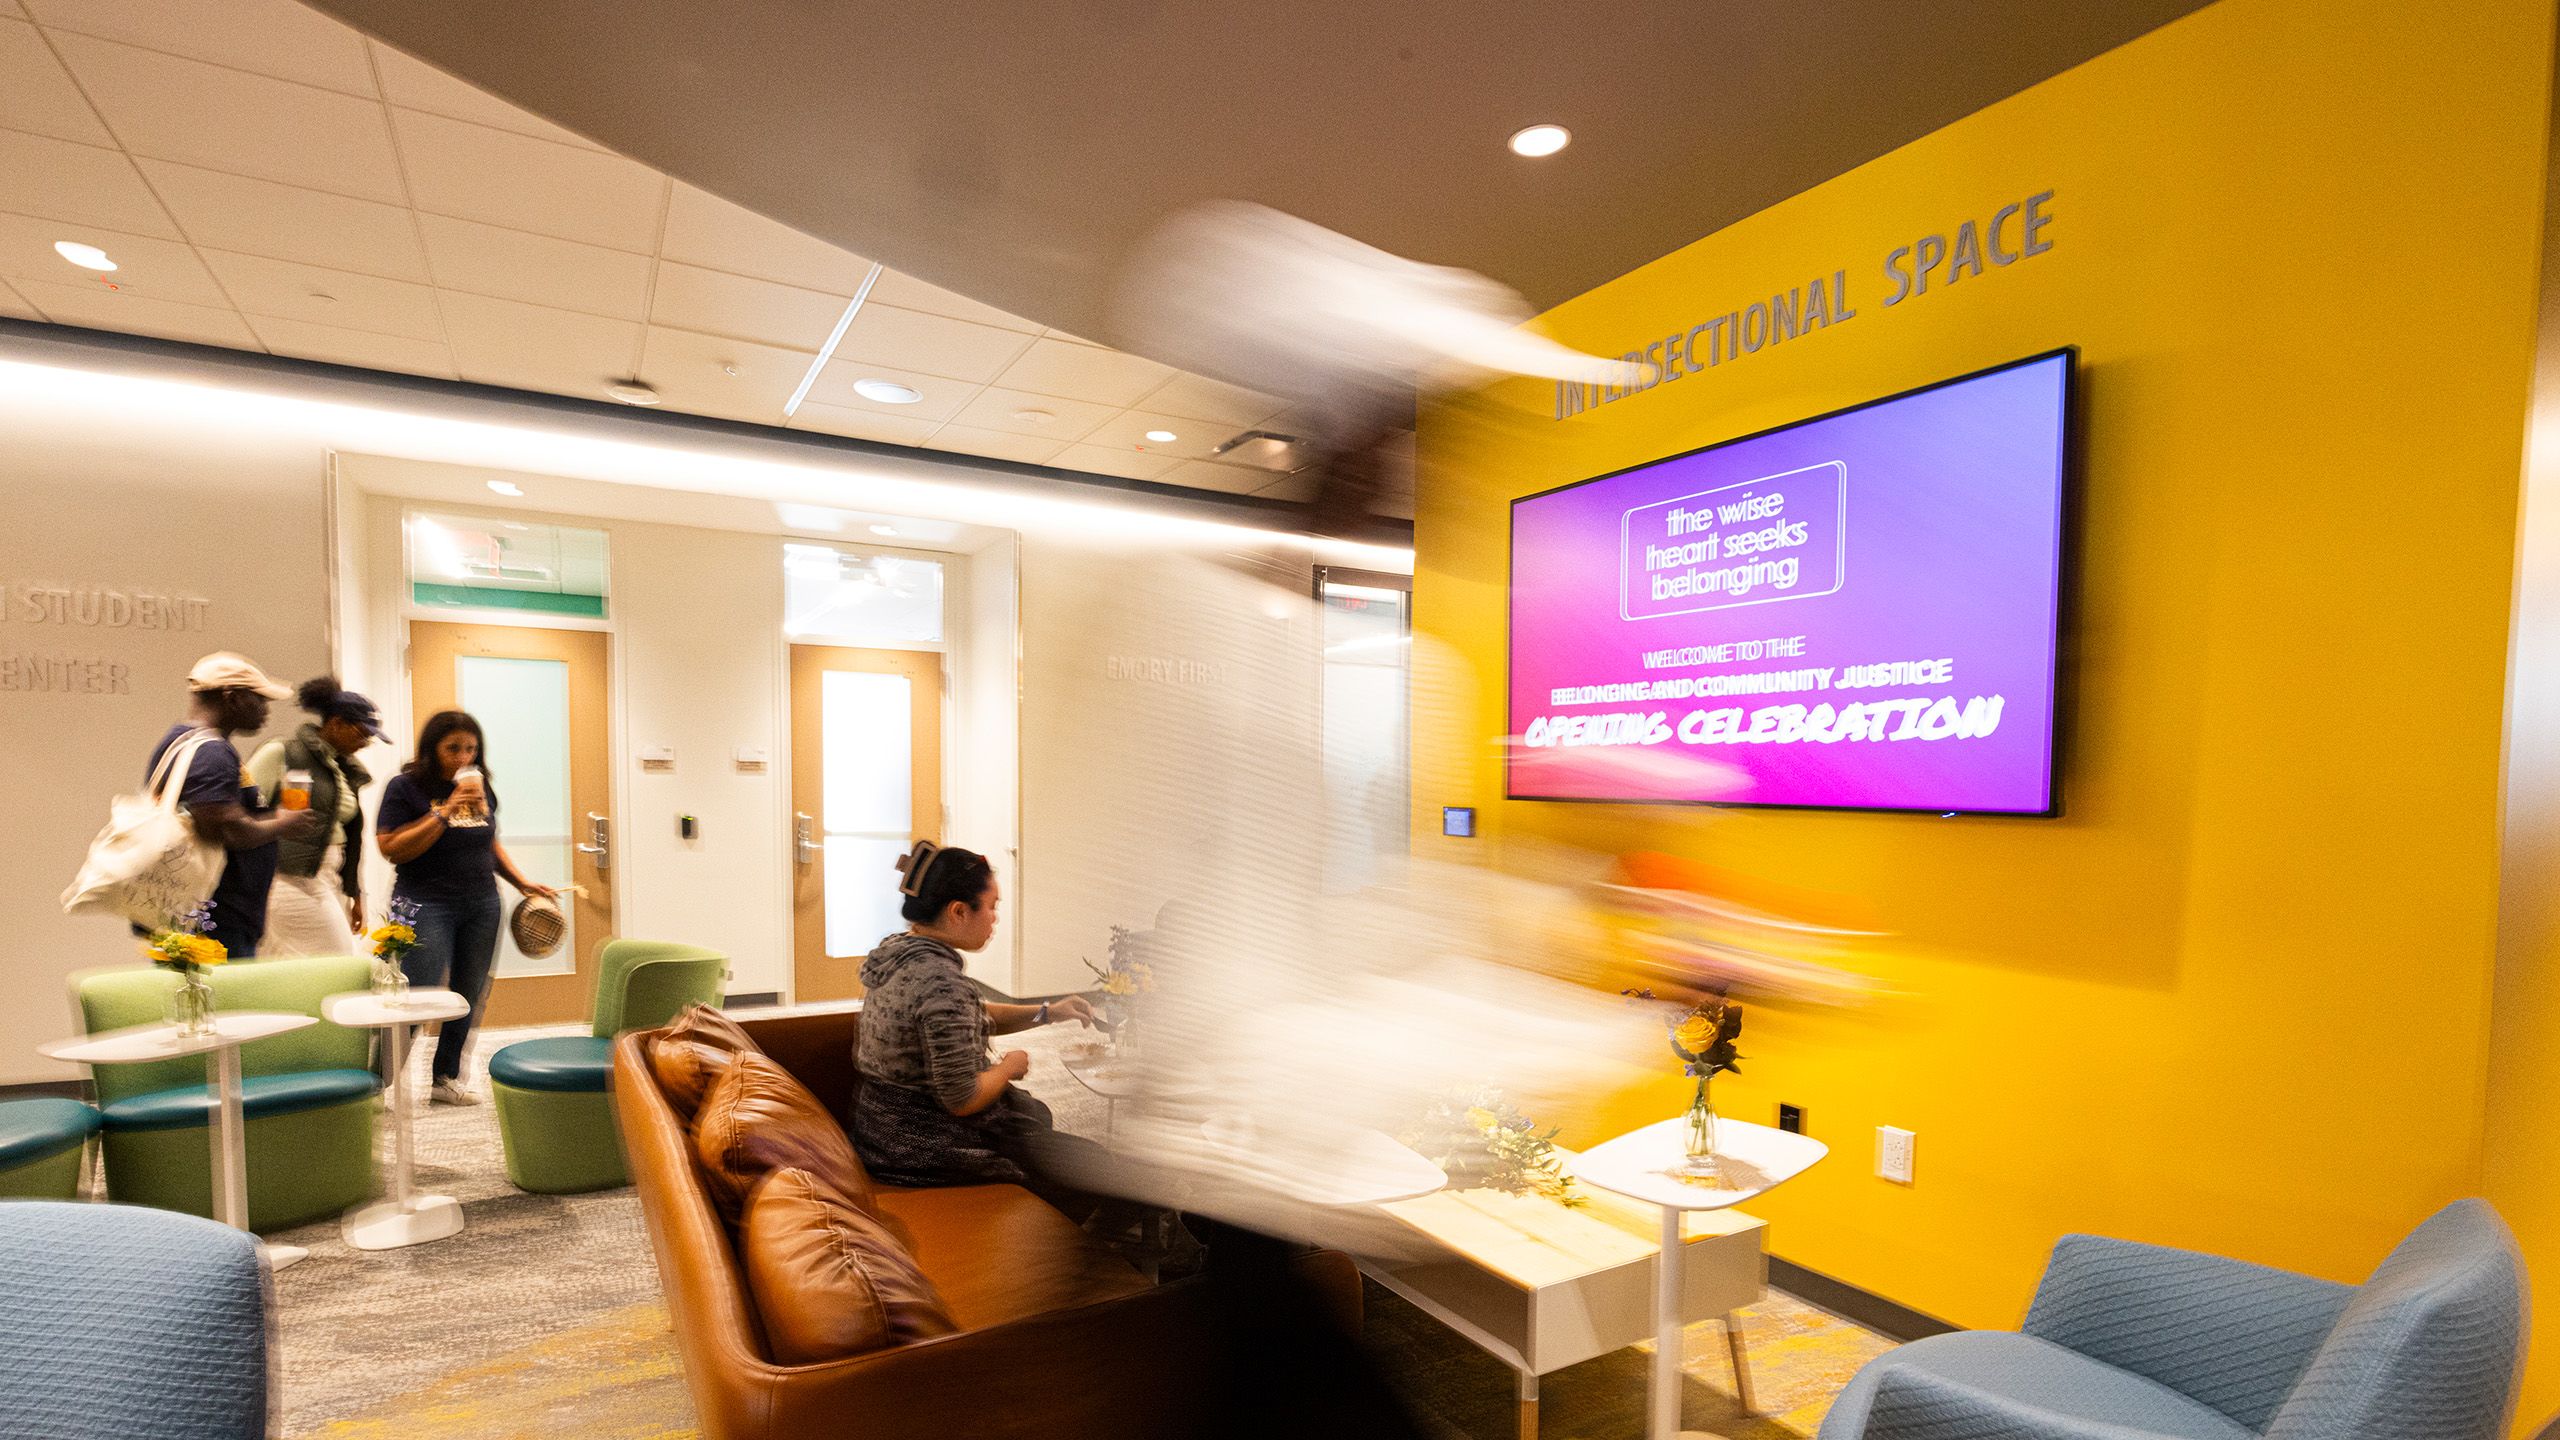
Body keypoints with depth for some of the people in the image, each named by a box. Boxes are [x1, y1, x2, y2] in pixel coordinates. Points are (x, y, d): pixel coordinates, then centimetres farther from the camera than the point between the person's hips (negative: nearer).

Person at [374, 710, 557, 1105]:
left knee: (469, 997, 9)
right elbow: (391, 848, -13)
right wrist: (445, 812, -19)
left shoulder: (480, 788, 12)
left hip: (482, 905, 5)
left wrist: (522, 882, 12)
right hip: (427, 905, -5)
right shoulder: (406, 787, -4)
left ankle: (446, 1079, 22)